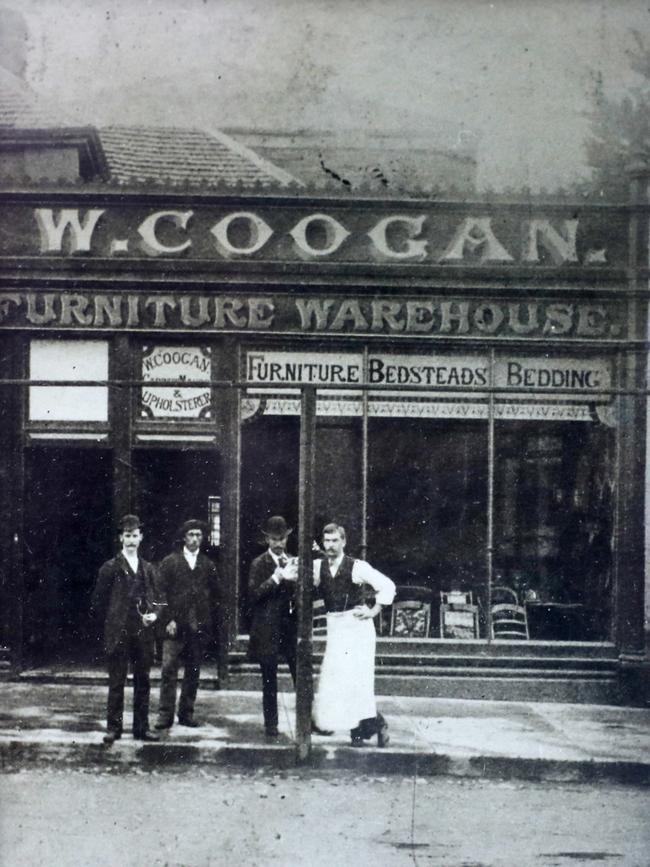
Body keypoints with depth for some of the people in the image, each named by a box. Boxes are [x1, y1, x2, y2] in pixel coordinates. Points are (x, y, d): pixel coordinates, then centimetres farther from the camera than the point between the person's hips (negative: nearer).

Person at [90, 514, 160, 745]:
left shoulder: (147, 569, 13)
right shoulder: (110, 568, -1)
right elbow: (98, 602, 1)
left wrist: (152, 614, -1)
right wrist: (113, 622, 1)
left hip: (143, 634, 4)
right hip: (118, 634, -4)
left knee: (143, 682, 7)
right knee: (116, 682, 0)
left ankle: (141, 728, 14)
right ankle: (113, 728, 6)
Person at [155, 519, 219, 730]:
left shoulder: (208, 565, 12)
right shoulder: (170, 562, 5)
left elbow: (215, 595, 14)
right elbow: (162, 591, 1)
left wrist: (208, 621, 4)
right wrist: (169, 619, -8)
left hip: (199, 626, 3)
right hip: (175, 625, -3)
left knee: (193, 671, 6)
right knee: (169, 669, -9)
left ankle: (187, 712, 13)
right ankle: (165, 715, -8)